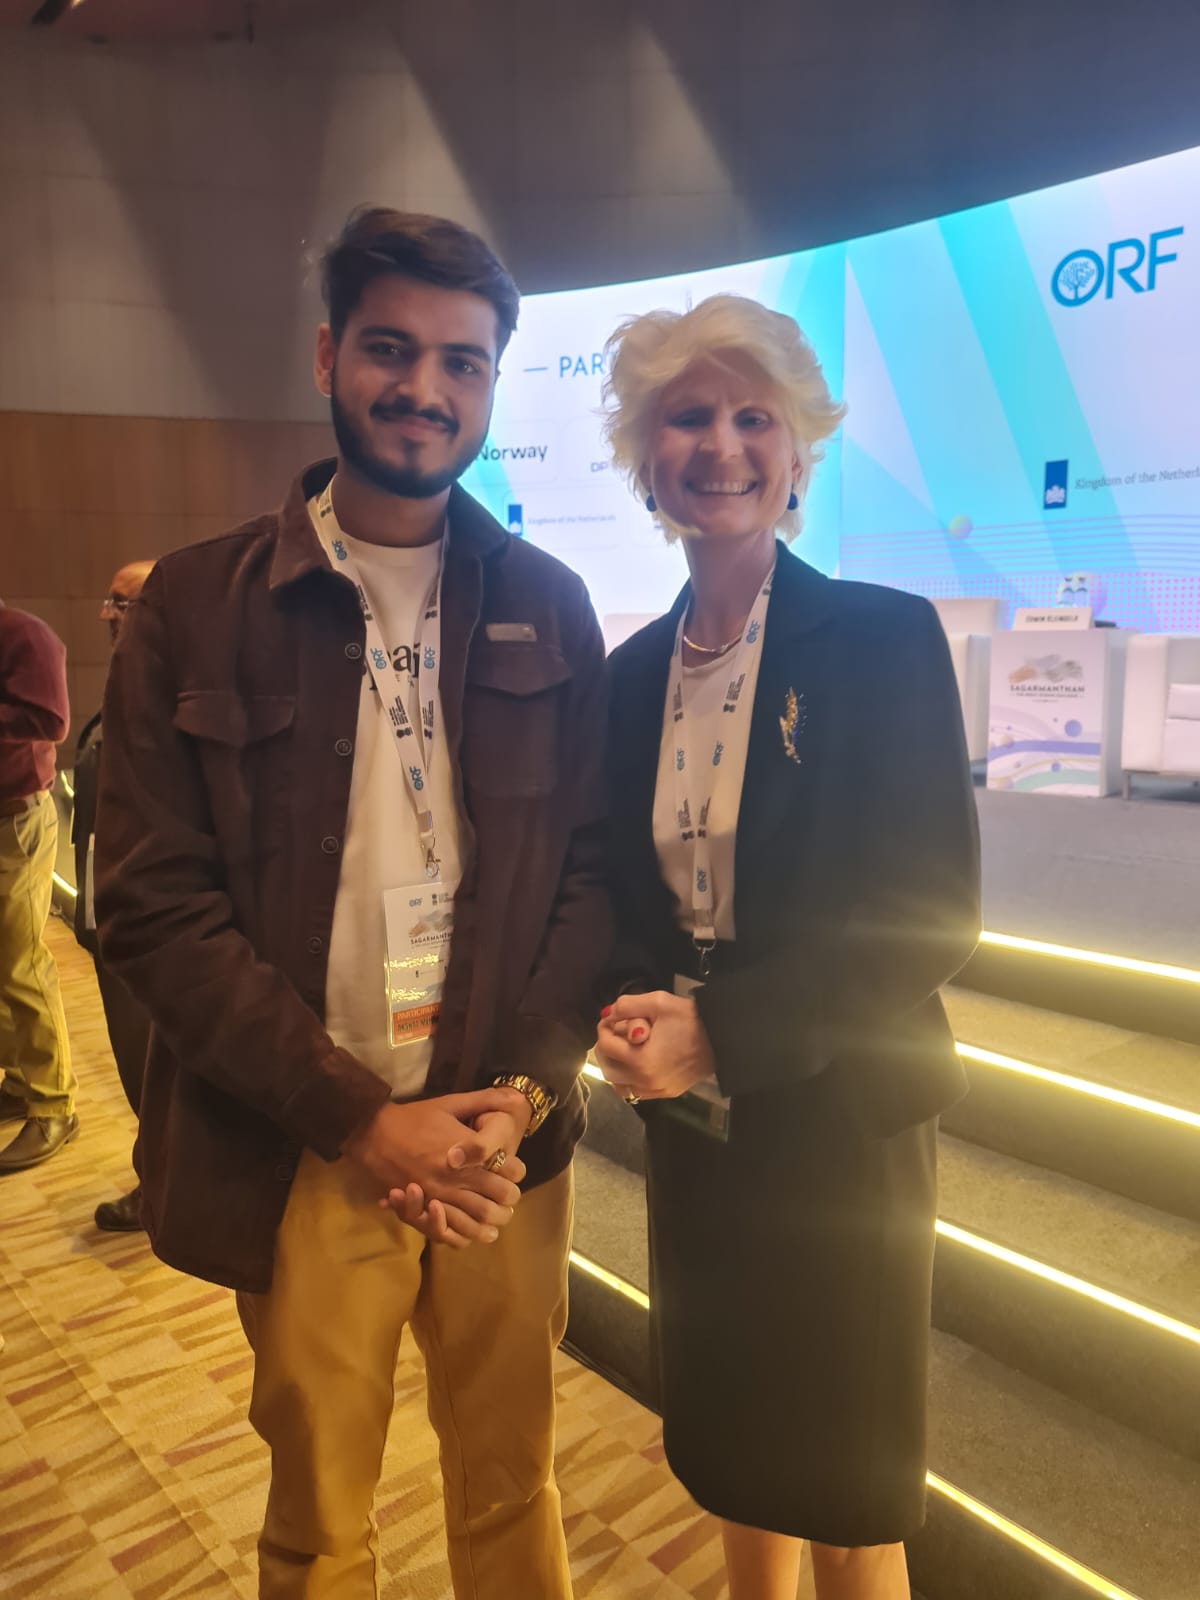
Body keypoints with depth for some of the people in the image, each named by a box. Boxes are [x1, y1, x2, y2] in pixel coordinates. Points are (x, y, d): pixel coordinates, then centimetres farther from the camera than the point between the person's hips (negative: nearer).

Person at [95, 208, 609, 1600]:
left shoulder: (547, 607, 3)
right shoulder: (195, 607, -4)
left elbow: (589, 861, 2)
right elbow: (152, 906, -8)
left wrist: (527, 1090, -10)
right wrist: (359, 1117, -12)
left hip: (505, 1137, 2)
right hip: (300, 1154, -1)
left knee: (512, 1486, 19)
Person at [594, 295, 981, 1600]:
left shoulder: (884, 637, -11)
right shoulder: (633, 670, 3)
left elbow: (930, 912, -14)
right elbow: (627, 892, 9)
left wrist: (720, 1031, -20)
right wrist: (631, 1013, -10)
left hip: (836, 1120, -4)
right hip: (688, 1123, 4)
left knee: (844, 1492, 14)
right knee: (729, 1448, 21)